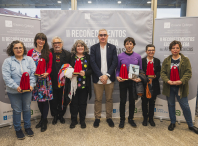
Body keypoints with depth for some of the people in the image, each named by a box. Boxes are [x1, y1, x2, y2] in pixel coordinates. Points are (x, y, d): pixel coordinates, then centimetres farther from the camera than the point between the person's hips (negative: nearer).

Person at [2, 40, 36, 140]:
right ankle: (18, 129, 29)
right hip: (14, 91, -2)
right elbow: (6, 77, -12)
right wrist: (16, 87, -21)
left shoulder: (29, 60, 0)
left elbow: (33, 73, -3)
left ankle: (27, 127, 34)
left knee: (27, 109, 14)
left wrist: (31, 85, -17)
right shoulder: (8, 61, -5)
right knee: (17, 110, 10)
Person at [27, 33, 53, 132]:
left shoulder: (48, 53, 4)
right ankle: (43, 118, 30)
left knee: (44, 99, 0)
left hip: (45, 79, -2)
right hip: (34, 79, 2)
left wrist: (47, 73, -17)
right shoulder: (30, 52, 8)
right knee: (38, 99, 10)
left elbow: (50, 67, 2)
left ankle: (44, 121, 16)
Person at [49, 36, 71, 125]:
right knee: (53, 101, 10)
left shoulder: (67, 54, 3)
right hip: (52, 82, 0)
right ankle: (55, 116, 30)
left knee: (63, 101, 12)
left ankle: (61, 116, 32)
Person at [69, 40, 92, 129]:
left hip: (84, 84, 1)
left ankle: (82, 120, 24)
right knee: (74, 102, 6)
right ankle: (73, 120, 23)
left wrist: (85, 73, -14)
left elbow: (91, 69, 3)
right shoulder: (71, 57, 5)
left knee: (83, 103, 8)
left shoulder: (88, 57, 6)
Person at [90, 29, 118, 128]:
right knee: (98, 99, 8)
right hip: (97, 79, -1)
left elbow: (114, 63, -3)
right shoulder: (93, 48, 3)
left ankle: (109, 117, 26)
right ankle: (97, 118, 24)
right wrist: (100, 76, -14)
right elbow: (93, 63, -5)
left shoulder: (112, 48, 5)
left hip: (109, 78, 1)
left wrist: (107, 75, -13)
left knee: (109, 99, 11)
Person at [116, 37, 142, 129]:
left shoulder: (138, 56, 3)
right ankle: (122, 120, 20)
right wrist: (117, 76, -14)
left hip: (133, 82, 1)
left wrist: (140, 78, -11)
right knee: (122, 101, 5)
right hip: (123, 82, -1)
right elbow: (118, 69, 4)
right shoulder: (120, 56, -1)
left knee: (132, 101, 11)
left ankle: (131, 119, 28)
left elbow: (140, 70, 7)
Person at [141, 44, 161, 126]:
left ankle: (151, 118, 25)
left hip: (154, 85, 2)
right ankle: (145, 118, 22)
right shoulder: (142, 60, 0)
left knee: (152, 102, 10)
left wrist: (155, 76, -14)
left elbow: (159, 72, 5)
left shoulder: (157, 61, 9)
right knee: (144, 102, 7)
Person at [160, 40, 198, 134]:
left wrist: (181, 81, -23)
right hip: (169, 87, 2)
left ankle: (190, 125, 23)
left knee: (185, 106, 4)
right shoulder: (166, 60, 4)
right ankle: (173, 123, 30)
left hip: (181, 87, -2)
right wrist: (167, 81, -20)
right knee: (171, 105, 13)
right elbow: (162, 73, -2)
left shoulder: (185, 60, -1)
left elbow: (188, 73, -8)